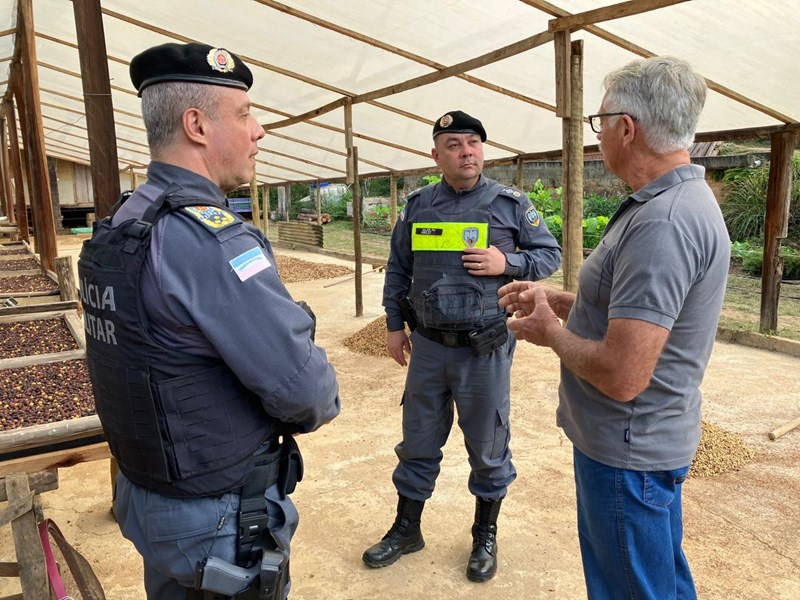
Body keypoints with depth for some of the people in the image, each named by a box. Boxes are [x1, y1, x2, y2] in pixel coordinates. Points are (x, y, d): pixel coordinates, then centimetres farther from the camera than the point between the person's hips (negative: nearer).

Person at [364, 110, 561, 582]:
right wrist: (395, 324, 9)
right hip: (427, 347, 3)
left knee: (488, 448, 12)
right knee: (418, 444, 15)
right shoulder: (418, 206, 6)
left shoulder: (512, 203, -3)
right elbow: (398, 268, 13)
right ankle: (407, 529, 35)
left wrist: (507, 263, -15)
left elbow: (551, 254, 3)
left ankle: (486, 537, 34)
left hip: (486, 349, -2)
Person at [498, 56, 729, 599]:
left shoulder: (663, 223, -28)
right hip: (655, 443, 10)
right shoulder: (682, 200, 6)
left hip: (628, 452, -10)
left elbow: (621, 376, -31)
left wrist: (552, 333, -14)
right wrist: (556, 299, 8)